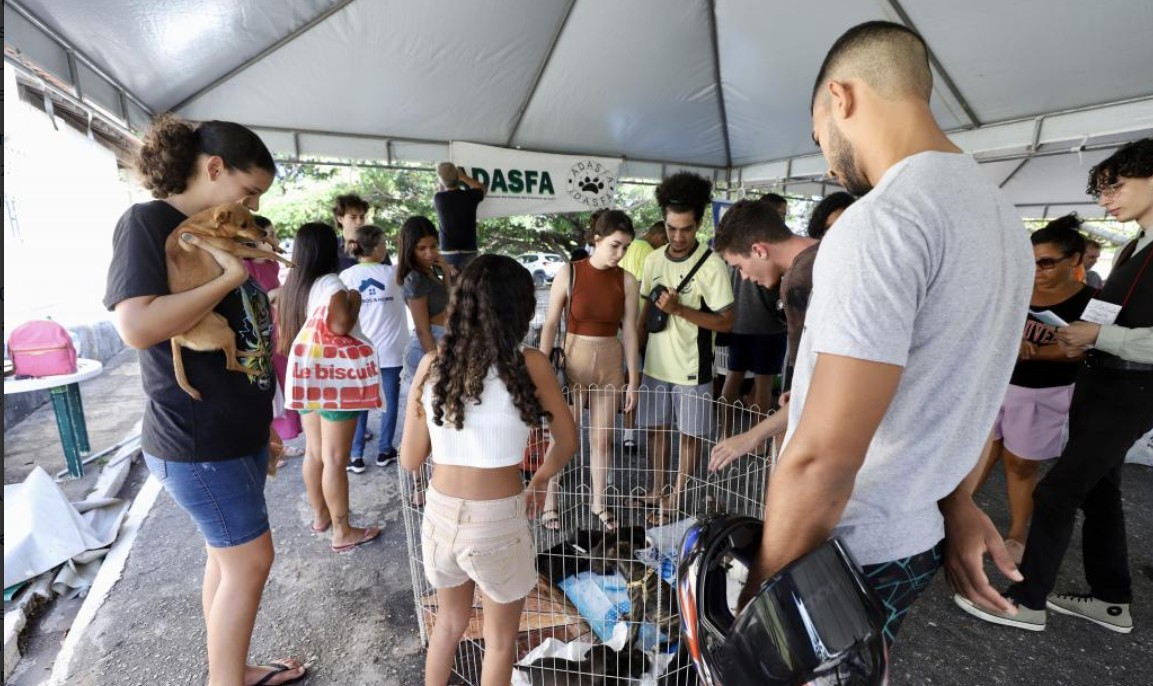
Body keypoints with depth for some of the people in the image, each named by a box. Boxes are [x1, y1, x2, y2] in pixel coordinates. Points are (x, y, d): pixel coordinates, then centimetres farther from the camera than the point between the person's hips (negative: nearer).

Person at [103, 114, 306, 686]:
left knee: (227, 556, 19)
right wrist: (231, 276, -22)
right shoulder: (148, 222, -14)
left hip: (238, 433, 9)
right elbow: (137, 326, -29)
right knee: (250, 560, 2)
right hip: (196, 444, -8)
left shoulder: (213, 234, 12)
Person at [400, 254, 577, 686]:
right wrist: (539, 480, 19)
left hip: (440, 514, 4)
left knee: (450, 622, 30)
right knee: (500, 639, 23)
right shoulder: (530, 364, -12)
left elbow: (410, 461, 1)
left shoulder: (431, 364, -5)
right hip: (498, 521, -3)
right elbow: (567, 443, 1)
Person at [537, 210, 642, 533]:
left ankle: (598, 502, 32)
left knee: (603, 437, 14)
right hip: (573, 360, -2)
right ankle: (550, 502, 25)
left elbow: (630, 331, 0)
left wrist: (633, 379, 1)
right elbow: (551, 324, -6)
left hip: (611, 364, 3)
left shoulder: (627, 281, -2)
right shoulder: (569, 273, -9)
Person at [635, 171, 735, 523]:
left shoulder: (711, 265, -14)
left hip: (691, 368, -5)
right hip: (656, 363, 6)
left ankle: (676, 499, 26)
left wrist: (679, 309, -24)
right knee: (656, 428, 16)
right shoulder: (653, 259, 3)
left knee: (689, 435, 9)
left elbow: (726, 321, -15)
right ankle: (657, 490, 35)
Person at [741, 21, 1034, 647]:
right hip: (917, 542, 8)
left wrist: (762, 593, -16)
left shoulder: (881, 221, -23)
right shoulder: (1001, 214, 8)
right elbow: (966, 393, 12)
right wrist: (957, 505, 19)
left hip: (846, 554, -8)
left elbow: (821, 458, -27)